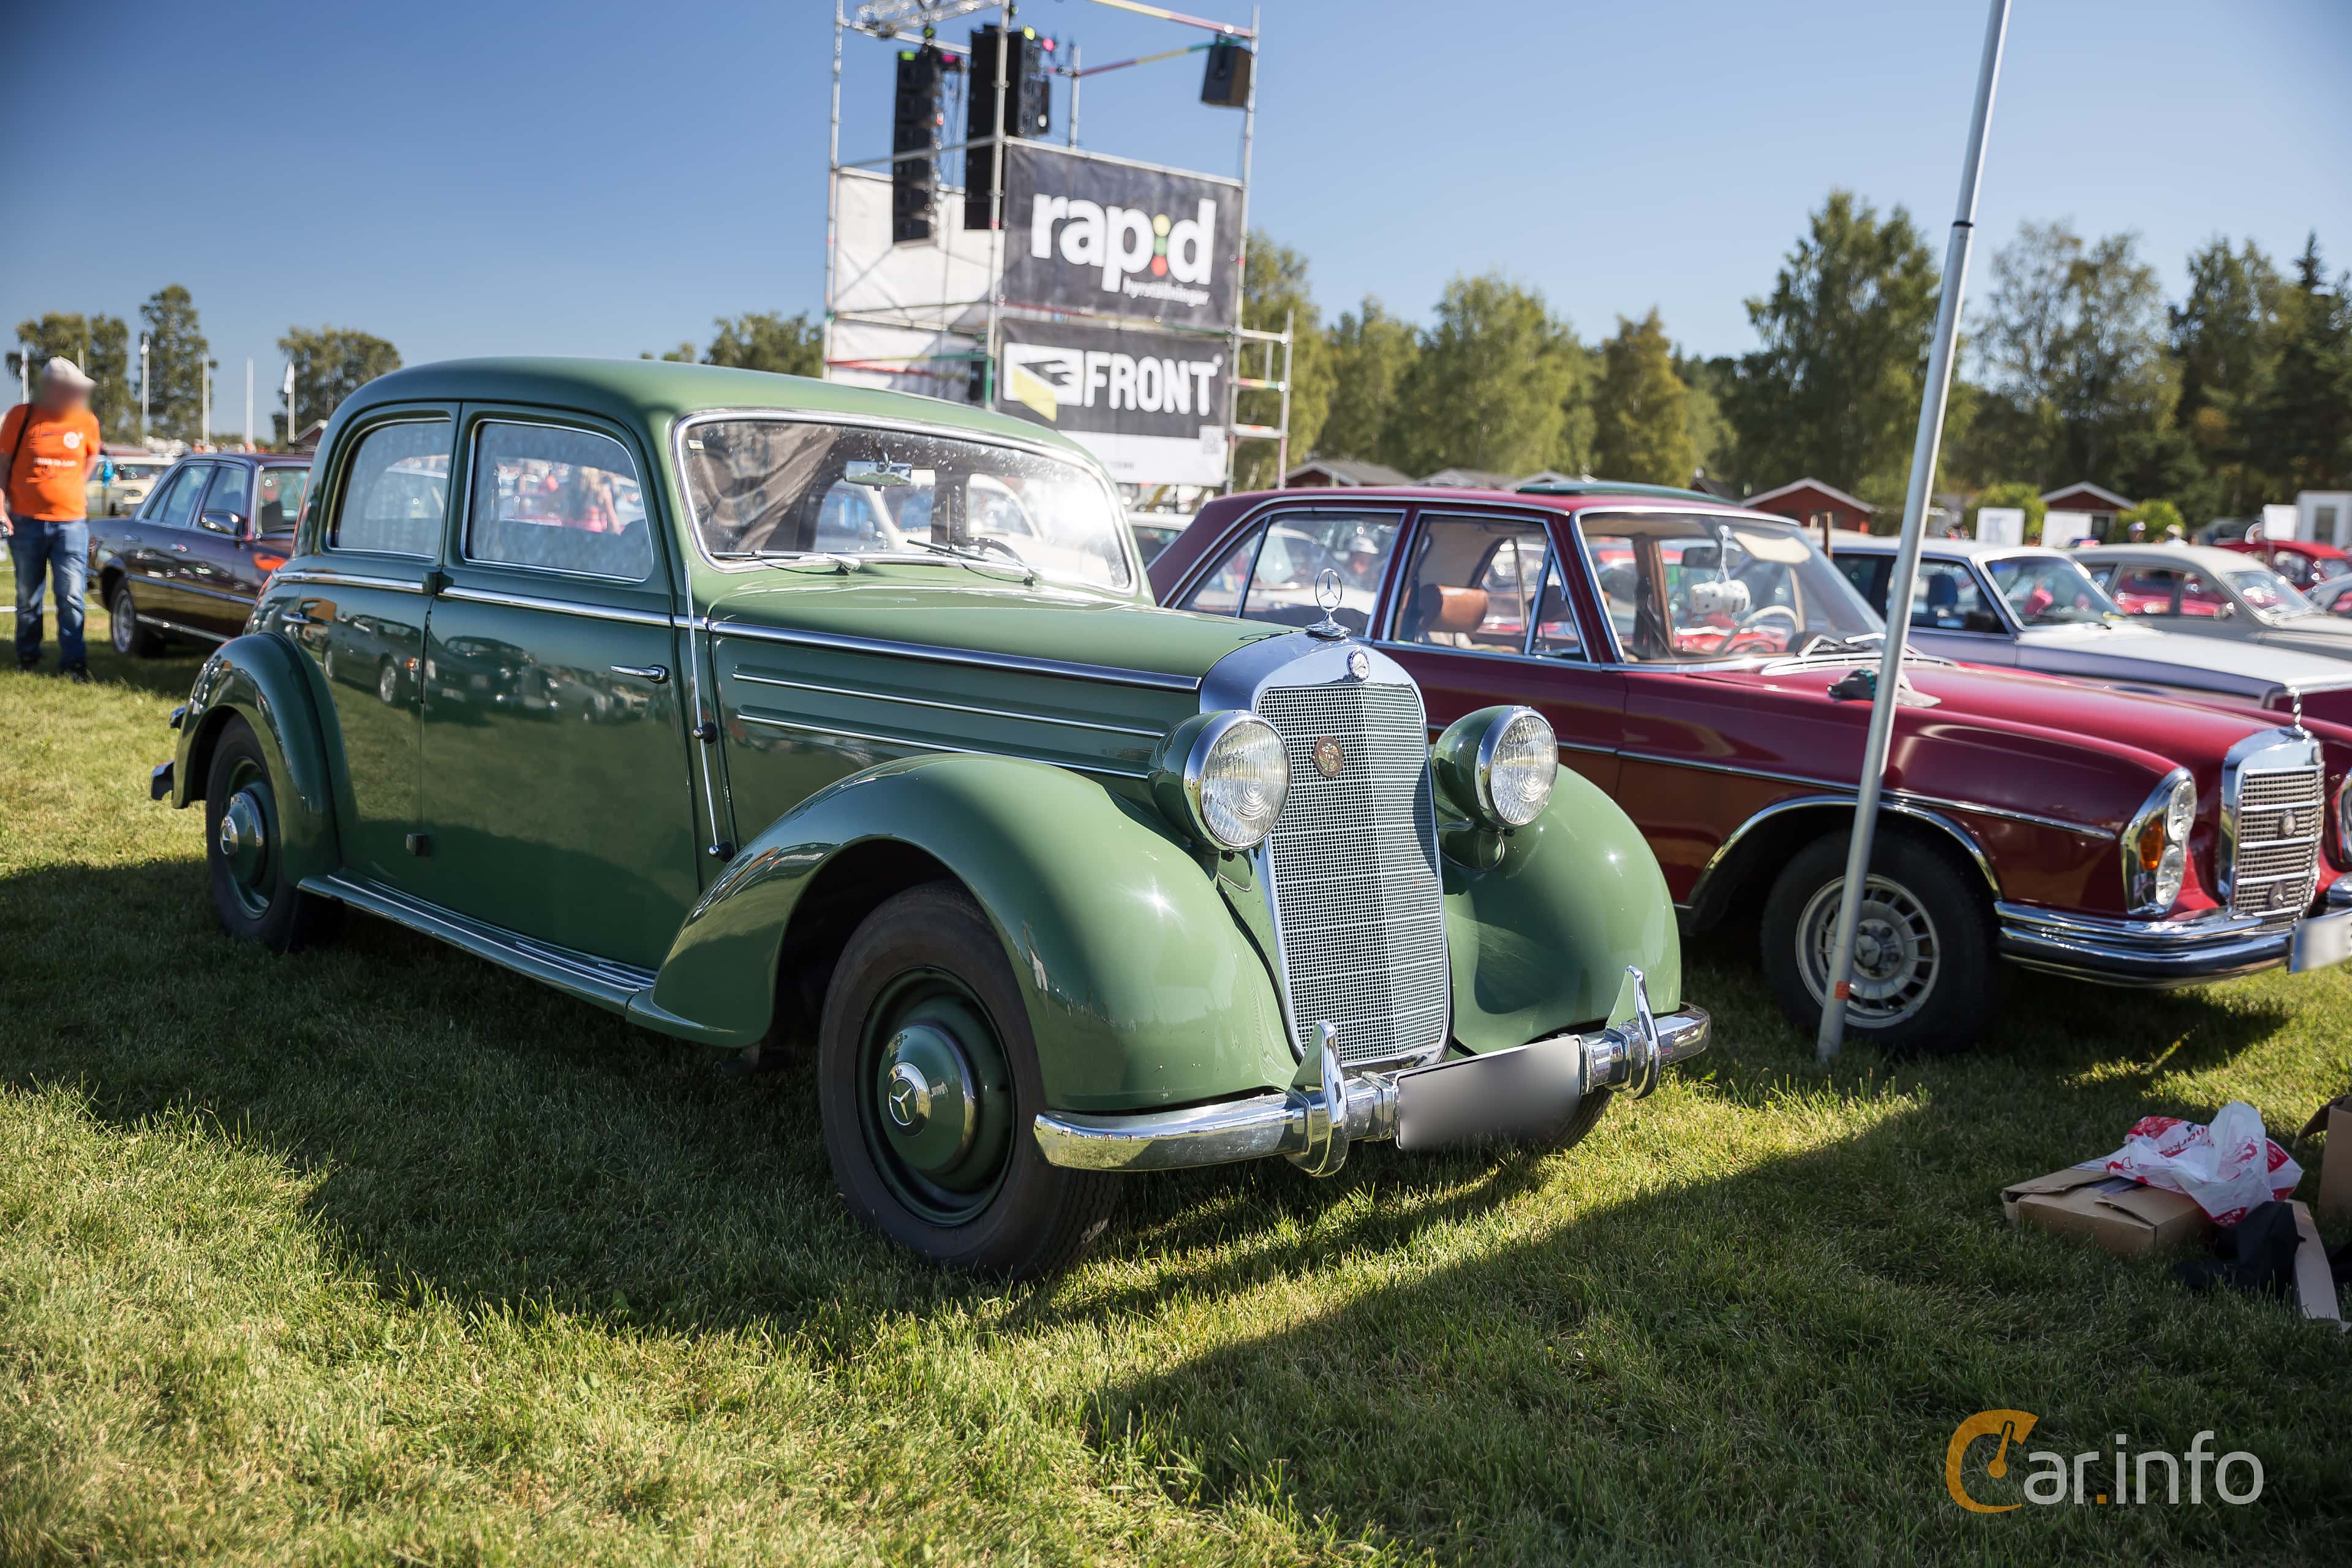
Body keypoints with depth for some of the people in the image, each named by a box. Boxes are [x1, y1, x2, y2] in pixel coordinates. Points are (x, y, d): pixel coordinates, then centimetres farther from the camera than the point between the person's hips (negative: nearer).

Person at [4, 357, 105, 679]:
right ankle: (27, 656, 27)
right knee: (28, 596, 11)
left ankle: (72, 663, -2)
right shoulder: (21, 416, -4)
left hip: (71, 522, 0)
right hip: (27, 521, 0)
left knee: (71, 596, -6)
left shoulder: (87, 422, 1)